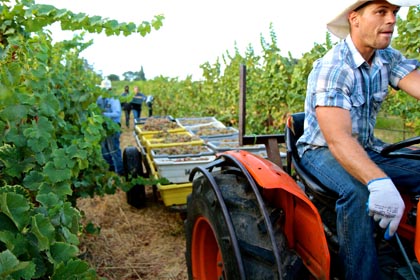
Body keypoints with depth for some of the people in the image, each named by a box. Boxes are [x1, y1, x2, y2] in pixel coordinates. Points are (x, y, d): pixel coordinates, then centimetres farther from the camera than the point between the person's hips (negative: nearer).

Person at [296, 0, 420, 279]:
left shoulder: (388, 58, 1)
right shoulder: (331, 68, -22)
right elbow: (338, 139, -33)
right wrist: (378, 181, -49)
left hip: (366, 149, 7)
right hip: (322, 151, -7)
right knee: (358, 191, -35)